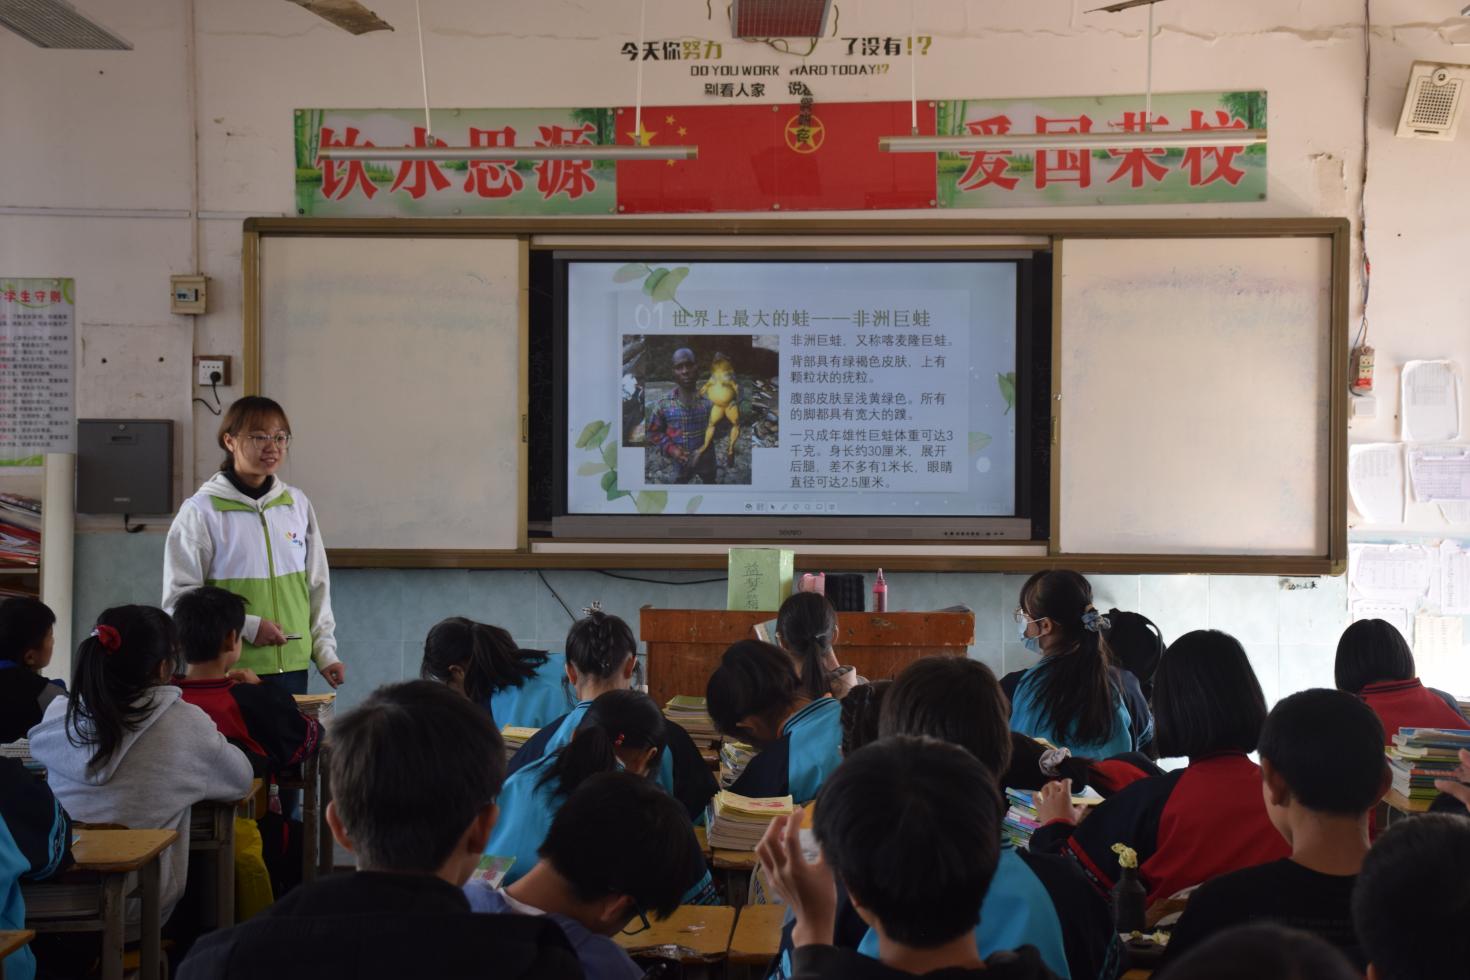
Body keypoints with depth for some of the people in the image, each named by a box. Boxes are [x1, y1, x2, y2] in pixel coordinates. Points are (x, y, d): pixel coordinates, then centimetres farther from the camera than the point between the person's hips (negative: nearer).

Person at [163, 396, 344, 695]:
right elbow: (179, 598, -7)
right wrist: (247, 626, -16)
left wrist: (325, 651, 9)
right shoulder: (201, 511, -5)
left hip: (292, 668, 4)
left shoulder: (297, 504, 9)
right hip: (229, 672, -4)